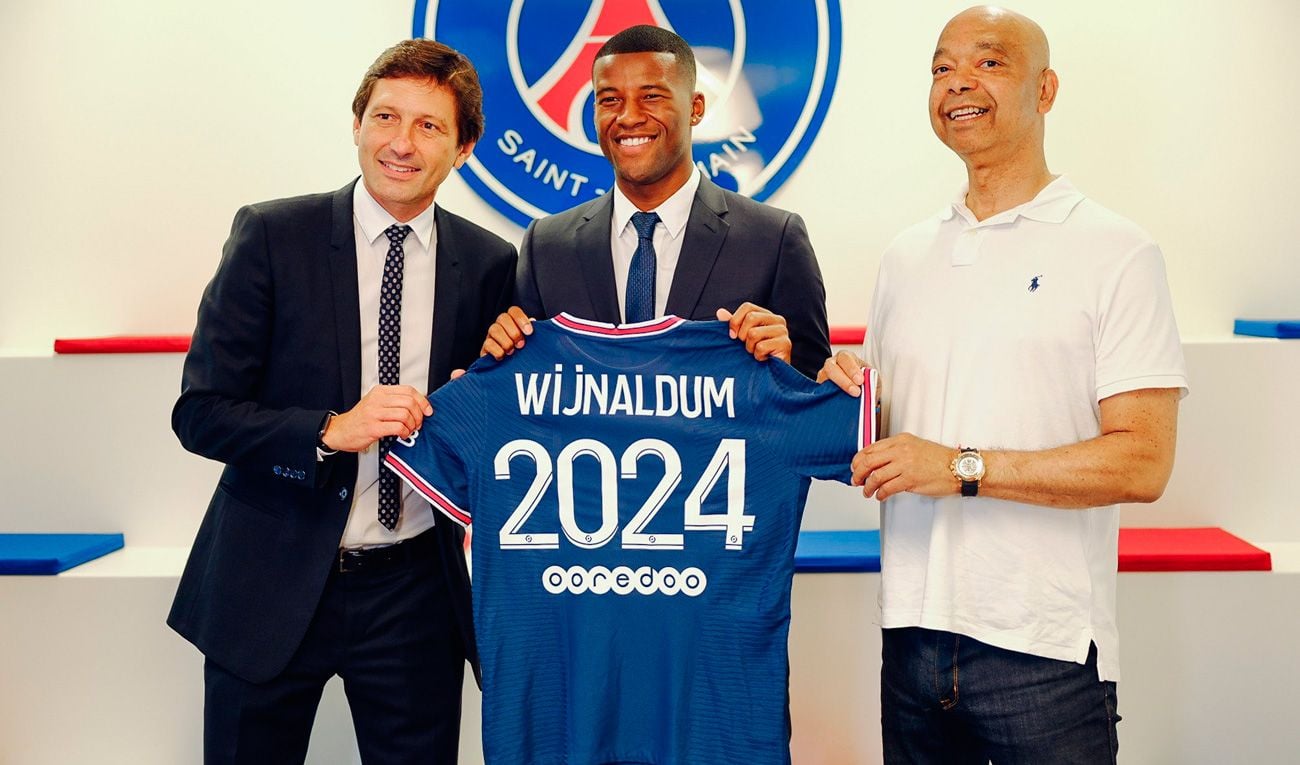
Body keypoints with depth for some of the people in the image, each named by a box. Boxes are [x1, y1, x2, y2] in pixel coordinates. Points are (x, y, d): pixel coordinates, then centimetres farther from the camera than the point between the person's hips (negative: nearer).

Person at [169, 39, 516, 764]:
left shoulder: (490, 263, 0)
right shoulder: (271, 235, -6)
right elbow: (200, 412, -8)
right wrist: (332, 431, -22)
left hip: (414, 593, 2)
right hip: (272, 583, -1)